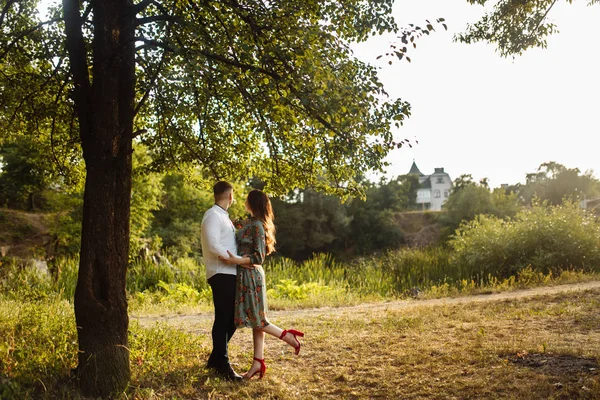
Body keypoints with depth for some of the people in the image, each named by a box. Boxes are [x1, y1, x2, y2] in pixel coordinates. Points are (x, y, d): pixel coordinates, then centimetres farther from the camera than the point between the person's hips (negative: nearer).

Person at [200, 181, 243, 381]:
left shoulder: (223, 216, 19)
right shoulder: (213, 215, -10)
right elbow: (214, 246, -20)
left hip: (230, 274, 10)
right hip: (221, 274, -10)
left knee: (232, 318, 14)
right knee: (223, 319, -4)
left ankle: (215, 359, 25)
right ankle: (222, 365, 3)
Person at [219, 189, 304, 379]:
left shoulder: (257, 225, -16)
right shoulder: (249, 223, 12)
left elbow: (258, 258, -18)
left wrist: (236, 260, -28)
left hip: (251, 275, -9)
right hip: (245, 275, 9)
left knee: (255, 319, -2)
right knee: (255, 320, 10)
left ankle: (288, 336, 10)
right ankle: (258, 362, 14)